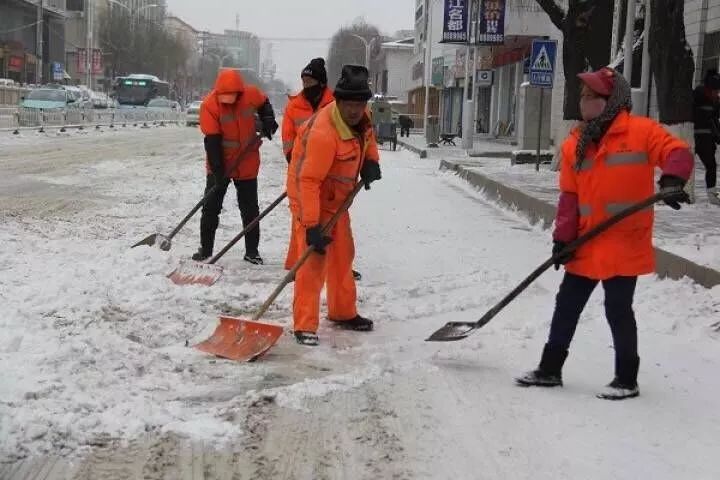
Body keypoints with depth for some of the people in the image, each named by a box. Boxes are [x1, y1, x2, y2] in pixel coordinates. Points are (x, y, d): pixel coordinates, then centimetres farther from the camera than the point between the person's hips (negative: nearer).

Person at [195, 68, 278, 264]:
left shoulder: (252, 94, -13)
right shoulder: (209, 105, -21)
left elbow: (264, 104, 13)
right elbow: (212, 141, -22)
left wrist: (268, 120, -5)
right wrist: (218, 170, -24)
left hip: (247, 164, 2)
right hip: (220, 165, -2)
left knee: (250, 209, 8)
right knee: (211, 207, 4)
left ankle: (252, 251, 18)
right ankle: (205, 249, 16)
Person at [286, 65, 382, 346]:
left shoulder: (360, 118, -6)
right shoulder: (324, 132, -33)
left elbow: (367, 136, 19)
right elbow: (309, 180, -35)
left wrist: (370, 161, -1)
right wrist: (311, 225, -37)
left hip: (336, 198, 9)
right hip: (310, 199, -9)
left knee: (343, 256, 18)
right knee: (313, 260, -15)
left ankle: (343, 313, 34)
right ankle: (305, 326, -12)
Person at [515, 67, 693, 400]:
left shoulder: (641, 131, -8)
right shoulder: (575, 144, 7)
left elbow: (678, 152, -12)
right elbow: (570, 195, 7)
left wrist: (672, 179, -32)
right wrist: (563, 238, 0)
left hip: (625, 244, -6)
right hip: (586, 245, 6)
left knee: (618, 309, -1)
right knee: (567, 304, 12)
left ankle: (627, 379, 15)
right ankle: (550, 369, 26)